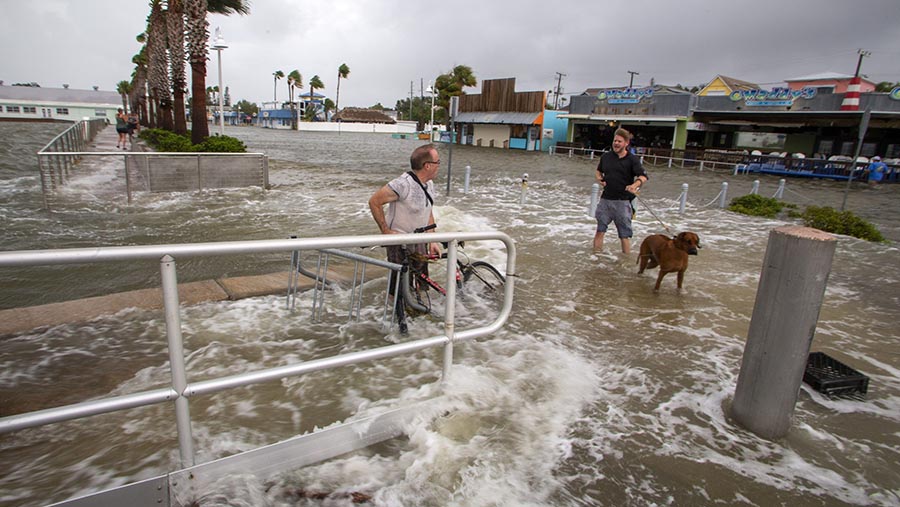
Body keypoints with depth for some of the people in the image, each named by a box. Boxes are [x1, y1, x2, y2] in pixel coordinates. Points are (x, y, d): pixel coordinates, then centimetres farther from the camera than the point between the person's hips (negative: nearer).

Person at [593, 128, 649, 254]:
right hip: (605, 200, 4)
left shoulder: (632, 159, -6)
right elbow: (599, 170, 24)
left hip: (623, 202, -3)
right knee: (600, 230, 7)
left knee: (624, 235, 3)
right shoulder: (606, 156, 6)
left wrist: (635, 184, -38)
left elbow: (643, 176, -16)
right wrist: (599, 178, 2)